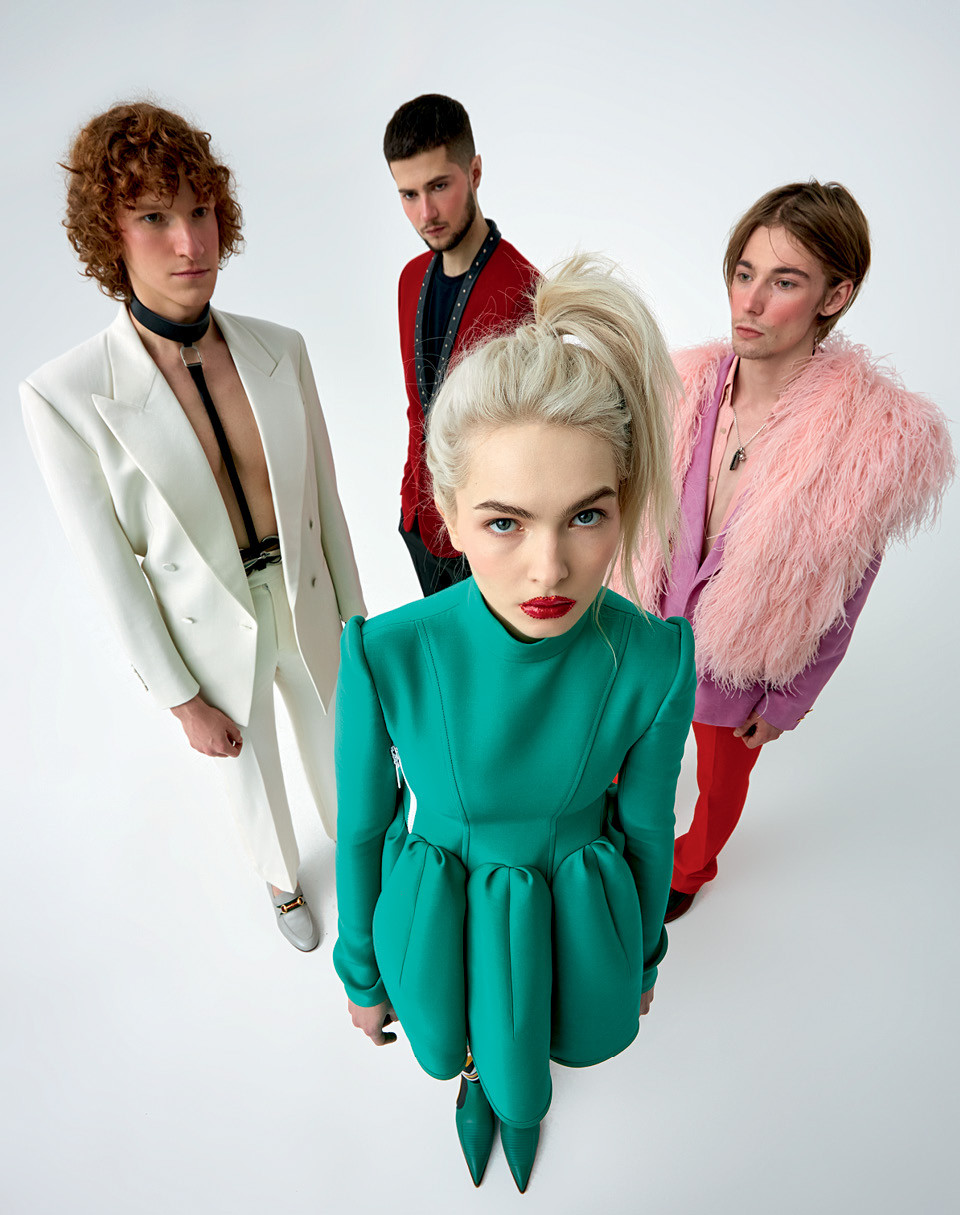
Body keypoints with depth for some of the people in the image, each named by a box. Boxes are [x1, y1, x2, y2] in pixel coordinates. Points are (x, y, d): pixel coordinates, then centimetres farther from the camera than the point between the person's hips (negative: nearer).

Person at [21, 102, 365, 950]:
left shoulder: (280, 350, -11)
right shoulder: (65, 396, -20)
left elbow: (325, 498, -2)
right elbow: (112, 570, -13)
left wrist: (354, 614, 5)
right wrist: (183, 702, -8)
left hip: (307, 609, 3)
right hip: (212, 635, -2)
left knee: (333, 748, 25)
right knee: (253, 773, 24)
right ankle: (282, 880, 58)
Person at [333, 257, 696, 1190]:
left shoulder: (652, 661, -28)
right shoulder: (385, 657, -31)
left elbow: (647, 822, -9)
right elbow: (362, 826, -13)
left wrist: (644, 956, 8)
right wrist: (361, 973, 3)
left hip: (575, 927, 1)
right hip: (440, 924, 0)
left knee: (528, 1056, 30)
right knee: (468, 1040, 30)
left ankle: (523, 1095, 70)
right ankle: (480, 1075, 70)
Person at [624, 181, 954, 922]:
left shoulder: (876, 439, -24)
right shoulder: (689, 385, -14)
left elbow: (839, 600, -14)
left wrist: (786, 704, -4)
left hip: (738, 668, -2)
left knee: (721, 783, 25)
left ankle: (691, 868, 60)